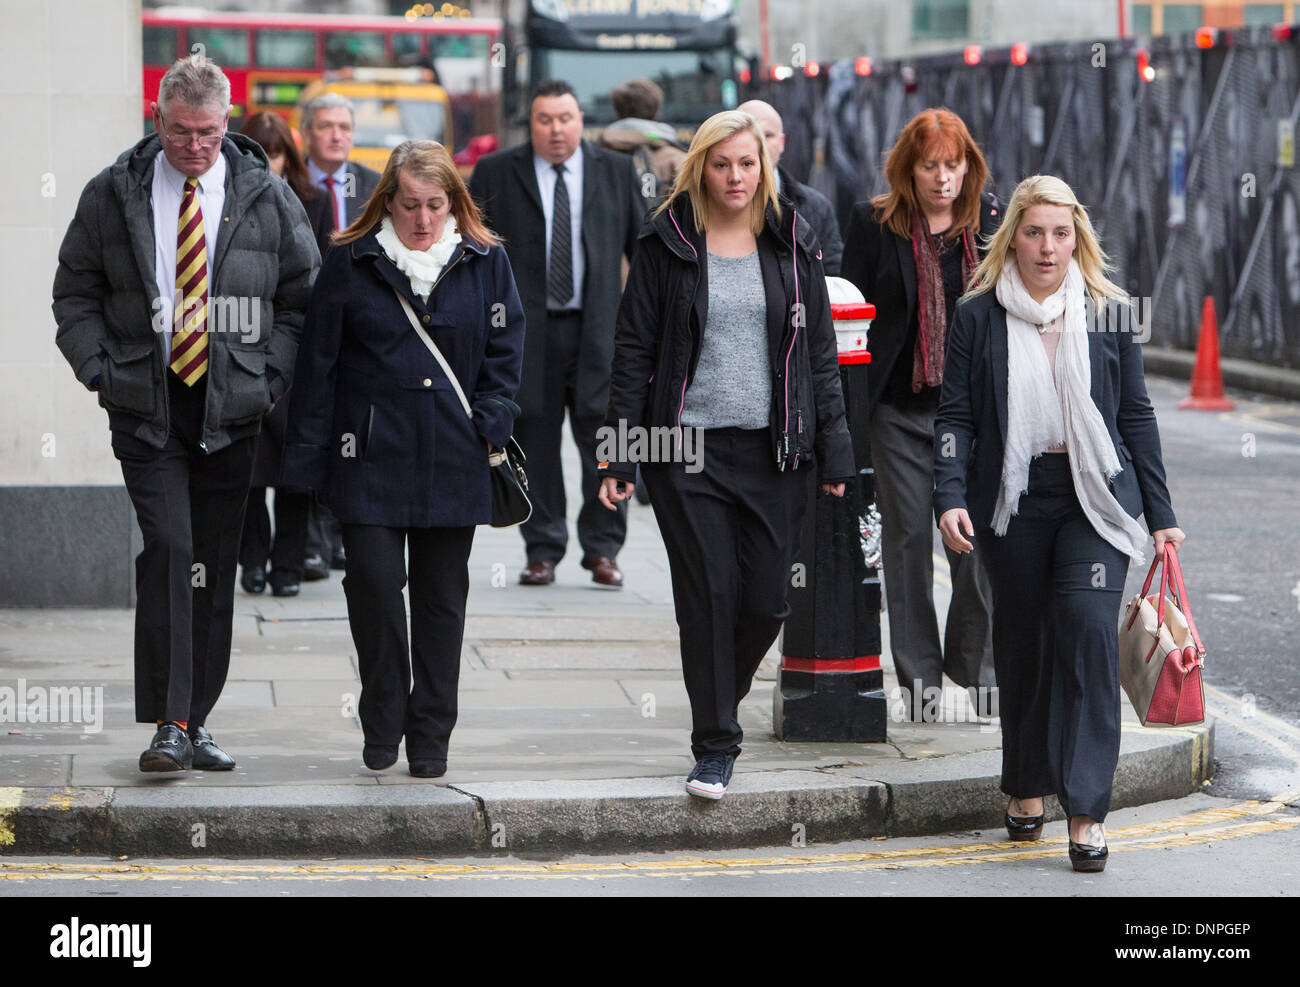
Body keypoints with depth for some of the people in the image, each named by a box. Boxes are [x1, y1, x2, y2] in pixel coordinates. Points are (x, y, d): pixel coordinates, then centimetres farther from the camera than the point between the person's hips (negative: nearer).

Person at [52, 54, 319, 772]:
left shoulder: (268, 199, 3)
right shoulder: (113, 195, 2)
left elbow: (304, 297, 10)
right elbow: (75, 290, 10)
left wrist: (272, 376, -2)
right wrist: (97, 365, -3)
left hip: (231, 411, 2)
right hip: (146, 407, -2)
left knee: (216, 567, 6)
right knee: (169, 550, -15)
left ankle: (196, 720, 17)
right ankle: (168, 724, -14)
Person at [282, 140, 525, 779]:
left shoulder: (485, 263, 6)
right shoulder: (351, 263, 2)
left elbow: (504, 352, 11)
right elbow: (318, 361, 3)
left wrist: (490, 428, -2)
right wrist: (309, 456, 0)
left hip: (453, 461, 2)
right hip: (370, 457, -2)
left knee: (441, 595, 7)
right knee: (373, 580, -11)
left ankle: (430, 736, 17)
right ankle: (382, 724, 7)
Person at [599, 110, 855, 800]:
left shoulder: (792, 245, 8)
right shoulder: (667, 245, 2)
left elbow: (819, 350, 11)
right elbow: (634, 348, 1)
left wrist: (833, 451, 5)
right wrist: (620, 456, -5)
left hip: (774, 451, 2)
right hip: (689, 450, -2)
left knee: (767, 599, 0)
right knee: (709, 596, -5)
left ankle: (720, 700, 27)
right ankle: (715, 745, 5)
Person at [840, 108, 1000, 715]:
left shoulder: (991, 222, 5)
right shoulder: (874, 224, 1)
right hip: (899, 409, -1)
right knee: (907, 539, 3)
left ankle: (975, 662, 15)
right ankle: (917, 673, 11)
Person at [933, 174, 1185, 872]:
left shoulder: (1108, 314, 5)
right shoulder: (977, 317, 3)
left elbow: (1136, 416, 9)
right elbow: (956, 416, 2)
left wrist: (1160, 515, 8)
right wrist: (951, 497, -13)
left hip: (1095, 499, -1)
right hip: (1014, 501, 1)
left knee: (1089, 629, -15)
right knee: (1022, 642, 8)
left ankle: (1087, 809, -15)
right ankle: (1027, 788, 26)